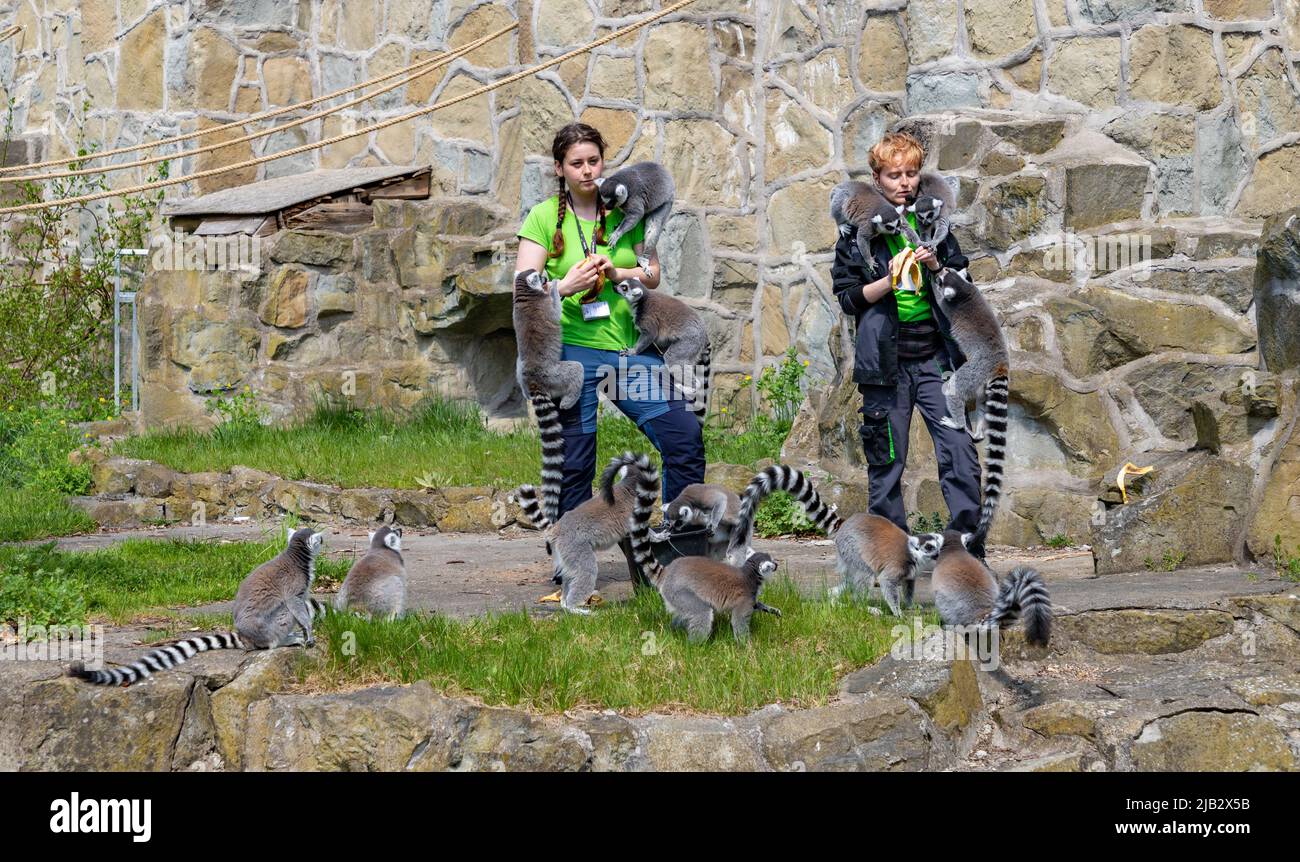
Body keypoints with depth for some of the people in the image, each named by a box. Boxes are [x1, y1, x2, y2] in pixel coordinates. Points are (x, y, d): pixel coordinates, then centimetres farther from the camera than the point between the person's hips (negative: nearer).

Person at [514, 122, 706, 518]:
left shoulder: (625, 210, 8)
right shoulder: (545, 217, 0)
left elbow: (653, 275, 9)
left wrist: (615, 273, -11)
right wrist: (565, 287, -26)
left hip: (631, 346, 3)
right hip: (573, 349, -3)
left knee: (686, 439, -5)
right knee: (574, 466, 1)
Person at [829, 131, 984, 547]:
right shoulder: (858, 228, 2)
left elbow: (963, 285, 13)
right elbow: (846, 295, -1)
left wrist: (937, 267, -7)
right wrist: (889, 281, -17)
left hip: (935, 356, 2)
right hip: (885, 361, -2)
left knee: (961, 451, -8)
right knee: (886, 460, 4)